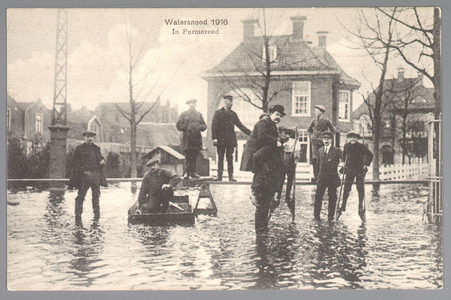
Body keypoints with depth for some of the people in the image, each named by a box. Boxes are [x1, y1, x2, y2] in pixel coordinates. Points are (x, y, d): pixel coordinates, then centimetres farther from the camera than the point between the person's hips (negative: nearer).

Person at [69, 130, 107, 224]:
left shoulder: (96, 148, 16)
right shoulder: (79, 149, 2)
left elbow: (101, 158, 25)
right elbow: (75, 163, -1)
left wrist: (102, 161, 0)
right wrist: (84, 171, -13)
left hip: (96, 175, 4)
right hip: (84, 176, -4)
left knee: (96, 195, 7)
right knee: (80, 196, -3)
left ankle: (97, 215, 15)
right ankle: (78, 217, 2)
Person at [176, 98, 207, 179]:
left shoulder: (199, 114, 17)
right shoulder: (183, 114, 9)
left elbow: (204, 126, 15)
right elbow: (178, 125, 5)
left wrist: (199, 127, -6)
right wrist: (187, 127, -10)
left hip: (197, 139, 2)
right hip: (187, 138, -2)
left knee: (195, 157, 1)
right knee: (188, 157, -7)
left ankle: (193, 172, 6)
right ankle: (187, 172, -2)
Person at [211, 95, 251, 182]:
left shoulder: (233, 114, 12)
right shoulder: (218, 113, 4)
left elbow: (240, 125, 13)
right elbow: (214, 126, -1)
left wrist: (250, 133, 5)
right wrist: (214, 138, -12)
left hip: (231, 139, 2)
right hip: (220, 139, -2)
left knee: (230, 158, 1)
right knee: (220, 158, 1)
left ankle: (231, 176, 1)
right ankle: (219, 175, 5)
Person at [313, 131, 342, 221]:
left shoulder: (337, 151, 3)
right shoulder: (320, 150, 15)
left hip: (332, 177, -2)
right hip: (322, 177, 2)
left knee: (332, 197, 1)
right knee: (318, 196, -3)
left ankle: (331, 216, 9)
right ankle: (316, 215, 2)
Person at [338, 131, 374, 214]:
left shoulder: (361, 146, -5)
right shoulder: (347, 146, 4)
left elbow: (370, 155, 2)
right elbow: (344, 155, 23)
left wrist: (366, 164, -3)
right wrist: (345, 164, 17)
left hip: (360, 169, -2)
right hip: (349, 169, 2)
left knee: (360, 188, 0)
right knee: (346, 188, -1)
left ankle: (360, 206, 9)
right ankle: (343, 206, 4)